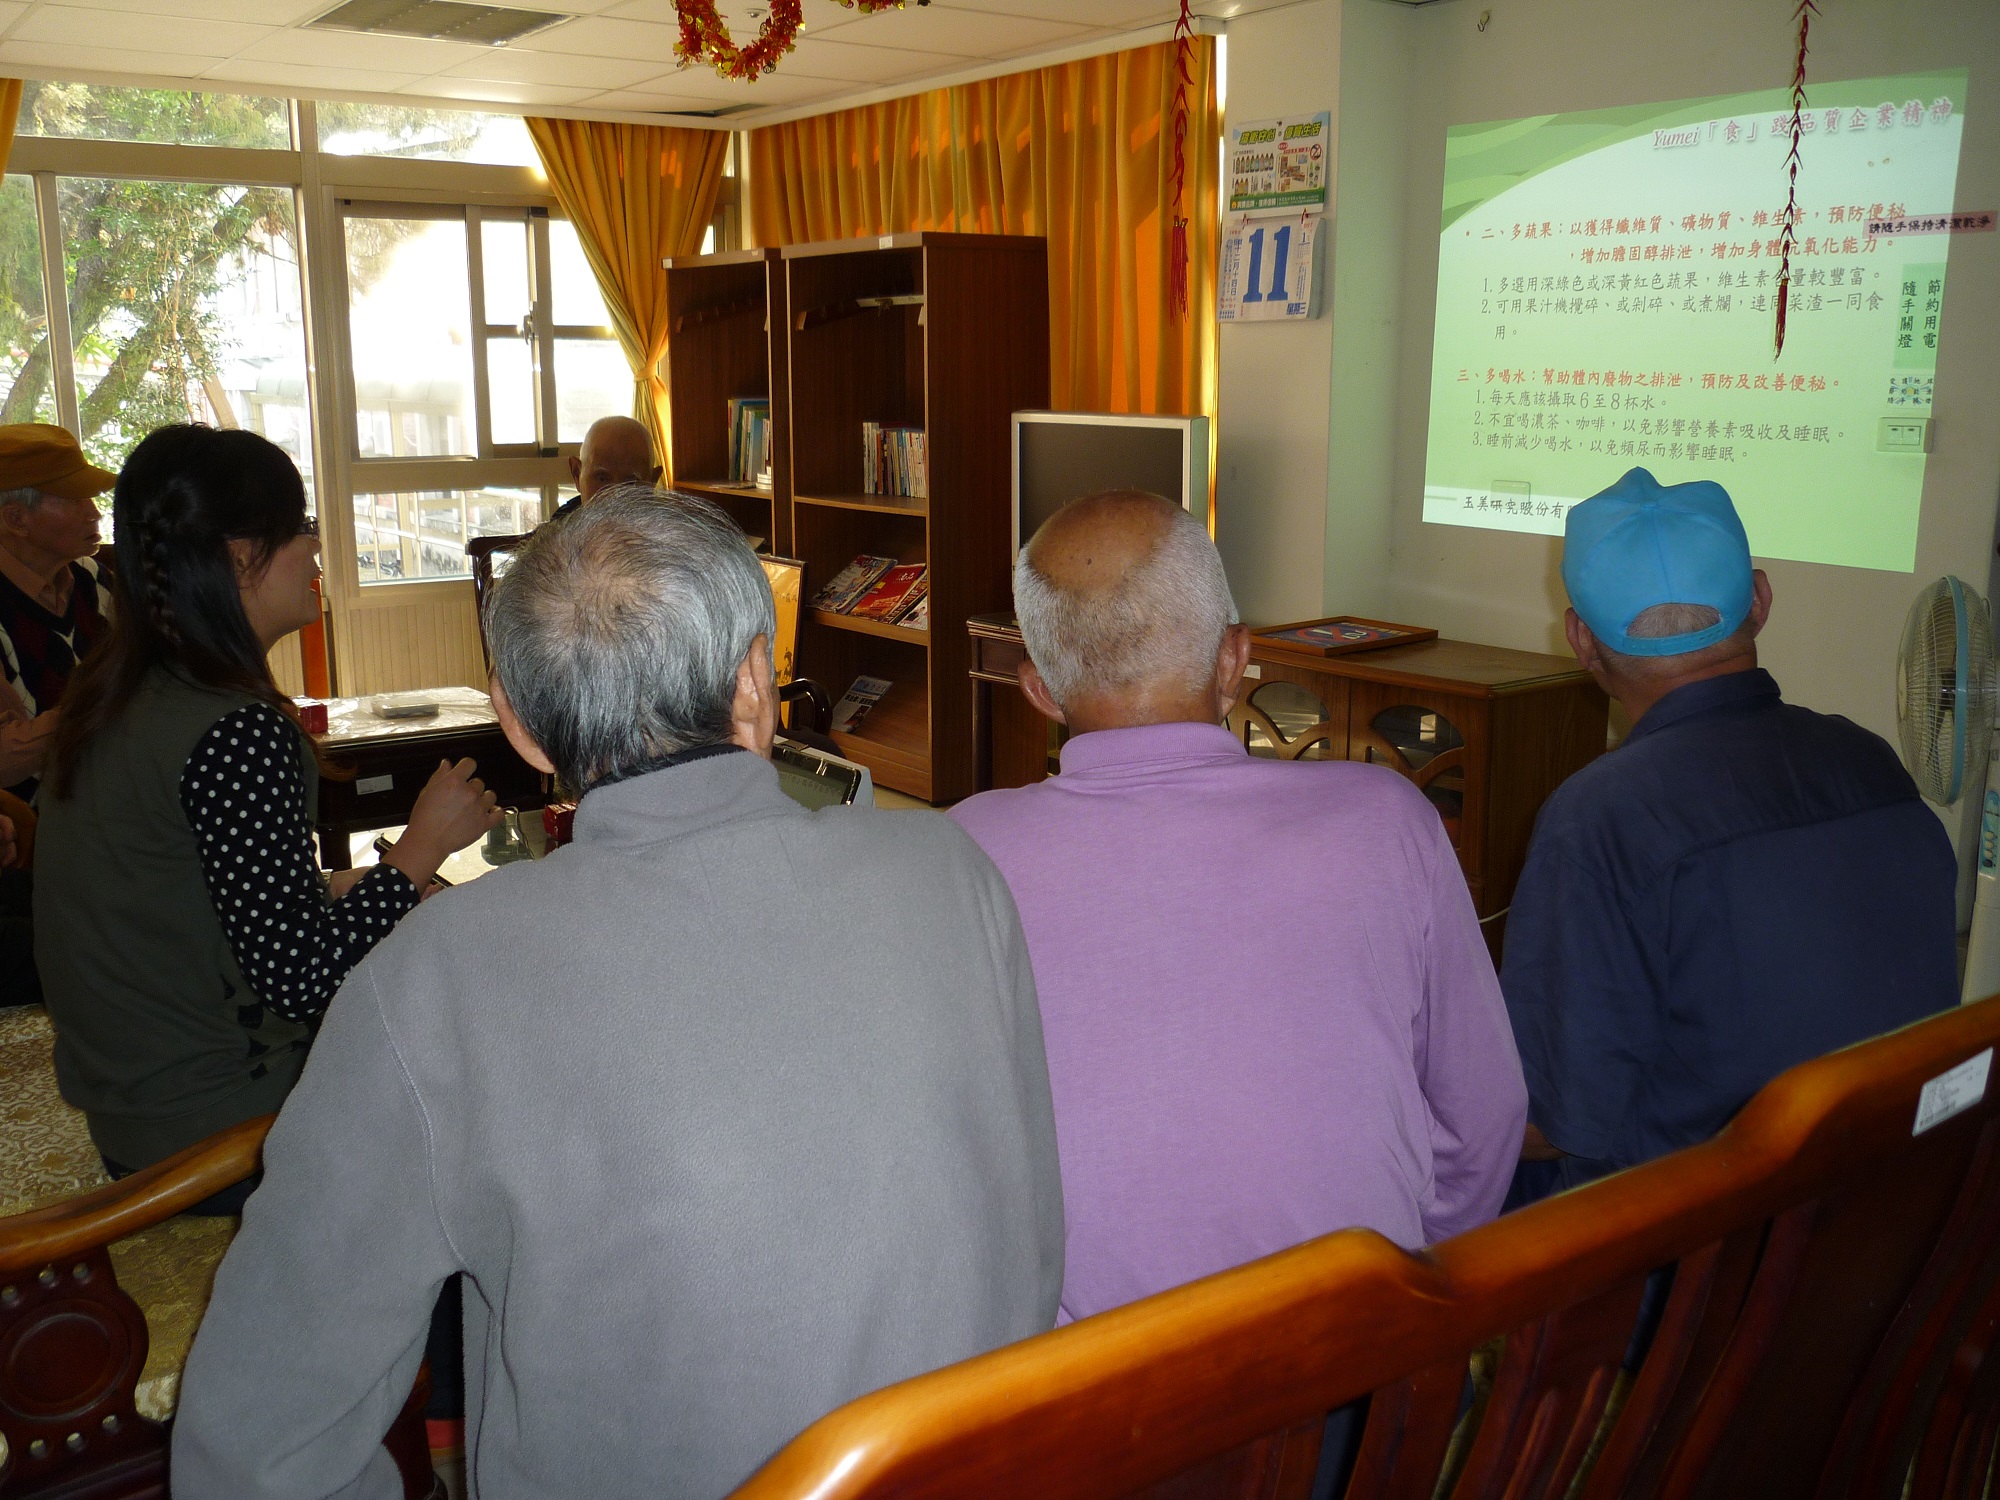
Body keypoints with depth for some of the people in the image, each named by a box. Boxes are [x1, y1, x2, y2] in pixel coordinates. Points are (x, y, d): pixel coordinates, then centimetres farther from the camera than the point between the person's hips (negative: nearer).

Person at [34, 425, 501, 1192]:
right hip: (219, 1130, -9)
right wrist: (424, 844, -13)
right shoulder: (235, 733, -25)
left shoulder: (111, 694, 4)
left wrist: (333, 888, 14)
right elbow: (300, 978, -24)